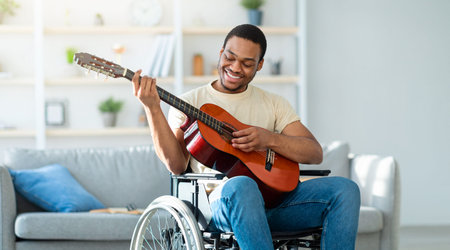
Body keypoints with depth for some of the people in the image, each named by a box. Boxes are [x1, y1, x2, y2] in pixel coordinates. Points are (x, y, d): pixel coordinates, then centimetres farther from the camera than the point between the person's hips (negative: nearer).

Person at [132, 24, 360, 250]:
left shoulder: (273, 104, 19)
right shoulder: (189, 103, 11)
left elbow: (315, 153, 9)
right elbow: (177, 166, -3)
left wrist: (270, 139, -9)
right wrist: (152, 110, -13)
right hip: (219, 200, -4)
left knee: (345, 189, -21)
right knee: (242, 186, -41)